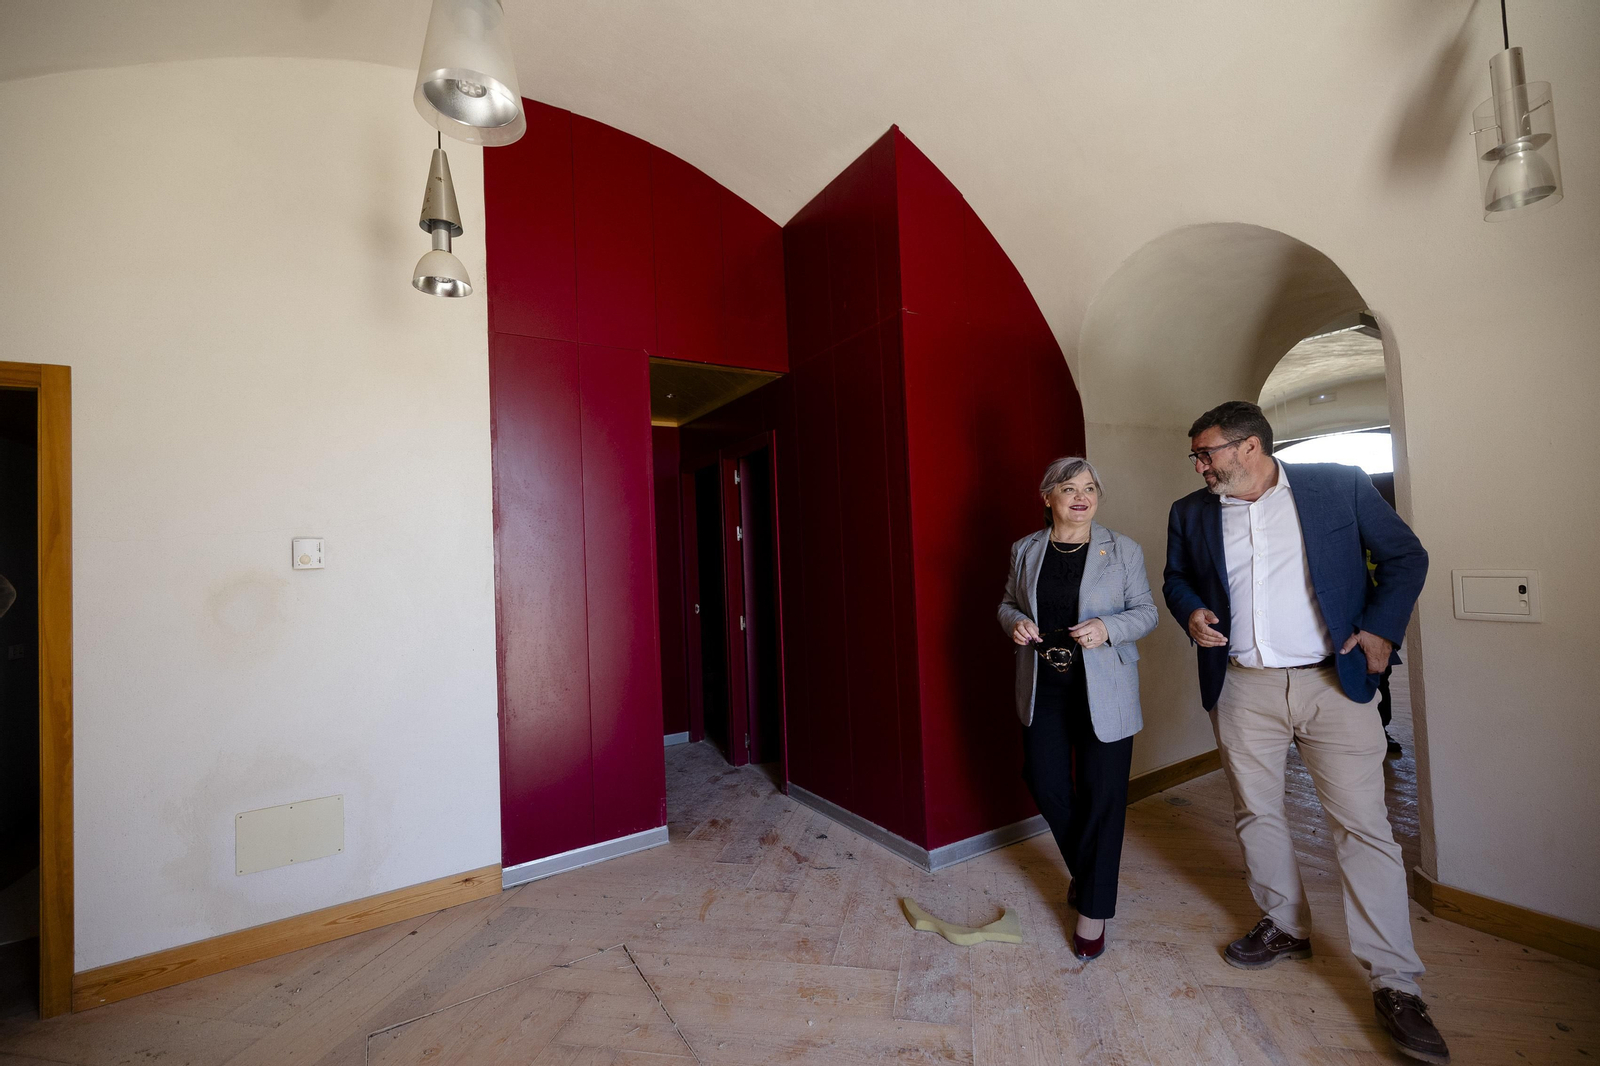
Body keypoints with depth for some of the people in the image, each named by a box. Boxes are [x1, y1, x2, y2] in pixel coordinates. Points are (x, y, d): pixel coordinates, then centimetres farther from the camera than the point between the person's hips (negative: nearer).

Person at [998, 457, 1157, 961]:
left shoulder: (1123, 550, -1)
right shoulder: (1025, 550, 5)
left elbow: (1147, 611, 1)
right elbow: (1007, 603, 14)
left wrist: (1108, 628, -18)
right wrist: (1015, 622, -9)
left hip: (1103, 690, -2)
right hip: (1042, 687, 2)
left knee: (1102, 793, 4)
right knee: (1046, 785, 7)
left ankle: (1093, 908, 24)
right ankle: (1086, 868, 38)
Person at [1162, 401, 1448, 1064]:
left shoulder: (1339, 485, -1)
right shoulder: (1191, 513, 5)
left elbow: (1406, 556, 6)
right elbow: (1176, 577, 16)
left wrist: (1382, 627, -5)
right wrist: (1191, 611, -4)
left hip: (1334, 682, -2)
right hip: (1243, 687, 3)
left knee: (1363, 825, 0)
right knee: (1255, 814, 12)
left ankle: (1395, 983, 16)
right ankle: (1285, 928, 33)